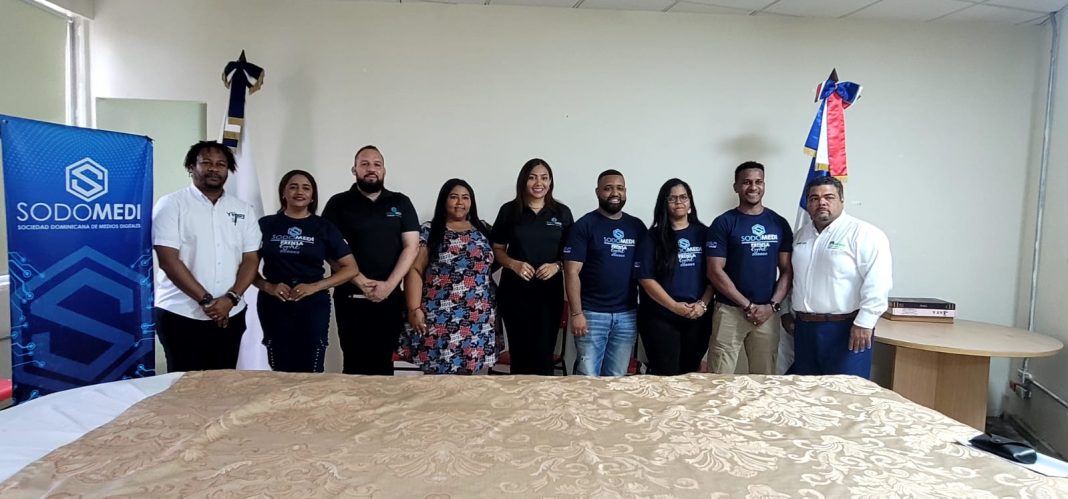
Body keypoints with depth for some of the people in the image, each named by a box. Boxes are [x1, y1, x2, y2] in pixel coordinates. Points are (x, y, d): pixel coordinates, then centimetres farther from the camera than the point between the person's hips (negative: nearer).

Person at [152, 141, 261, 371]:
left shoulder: (242, 210, 9)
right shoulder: (171, 204, -2)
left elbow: (251, 259, 5)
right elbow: (168, 259, -10)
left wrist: (230, 299, -10)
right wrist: (205, 300, -15)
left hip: (230, 315, 4)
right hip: (181, 315, -3)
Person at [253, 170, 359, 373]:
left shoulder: (324, 227, 4)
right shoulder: (266, 224, 4)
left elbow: (350, 268, 2)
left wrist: (315, 286, -9)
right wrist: (268, 287, -12)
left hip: (313, 305, 0)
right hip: (274, 306, 0)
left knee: (311, 371, 3)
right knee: (281, 371, 5)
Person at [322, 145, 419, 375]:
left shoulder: (401, 203, 8)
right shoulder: (338, 203, 4)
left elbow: (411, 247, 2)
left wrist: (389, 284, -10)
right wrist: (360, 282, -12)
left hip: (390, 297, 1)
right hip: (350, 297, -1)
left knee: (384, 362, 8)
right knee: (354, 362, 4)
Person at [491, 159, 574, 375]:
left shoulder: (562, 212, 4)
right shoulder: (509, 210, 2)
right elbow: (497, 249, 7)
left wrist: (557, 266, -12)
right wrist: (514, 264, -12)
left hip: (549, 291, 0)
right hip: (514, 290, 0)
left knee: (544, 352, 0)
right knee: (519, 350, 8)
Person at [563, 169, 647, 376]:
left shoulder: (637, 226, 9)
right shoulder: (584, 225, -4)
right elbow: (572, 272, -8)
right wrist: (576, 313, -14)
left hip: (627, 315, 4)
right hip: (592, 314, -4)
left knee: (617, 377, 12)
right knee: (587, 376, 0)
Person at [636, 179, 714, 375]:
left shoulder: (703, 234, 7)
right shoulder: (653, 236, 0)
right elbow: (646, 278, -7)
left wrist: (703, 304, -9)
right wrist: (674, 306, -15)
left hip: (698, 317, 3)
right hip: (660, 317, -3)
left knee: (690, 372, 11)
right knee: (665, 375, -2)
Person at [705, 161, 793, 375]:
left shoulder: (779, 224, 8)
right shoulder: (723, 223, -2)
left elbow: (787, 270, 7)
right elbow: (715, 271, -7)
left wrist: (772, 305, -7)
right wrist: (748, 305, -11)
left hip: (768, 312, 3)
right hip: (729, 311, -3)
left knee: (764, 377, 11)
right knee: (720, 377, -2)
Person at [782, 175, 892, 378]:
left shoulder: (864, 234, -9)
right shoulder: (801, 235, 14)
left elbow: (877, 283, -16)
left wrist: (864, 323, -20)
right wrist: (787, 312, 17)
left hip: (846, 330, -6)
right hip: (804, 328, 7)